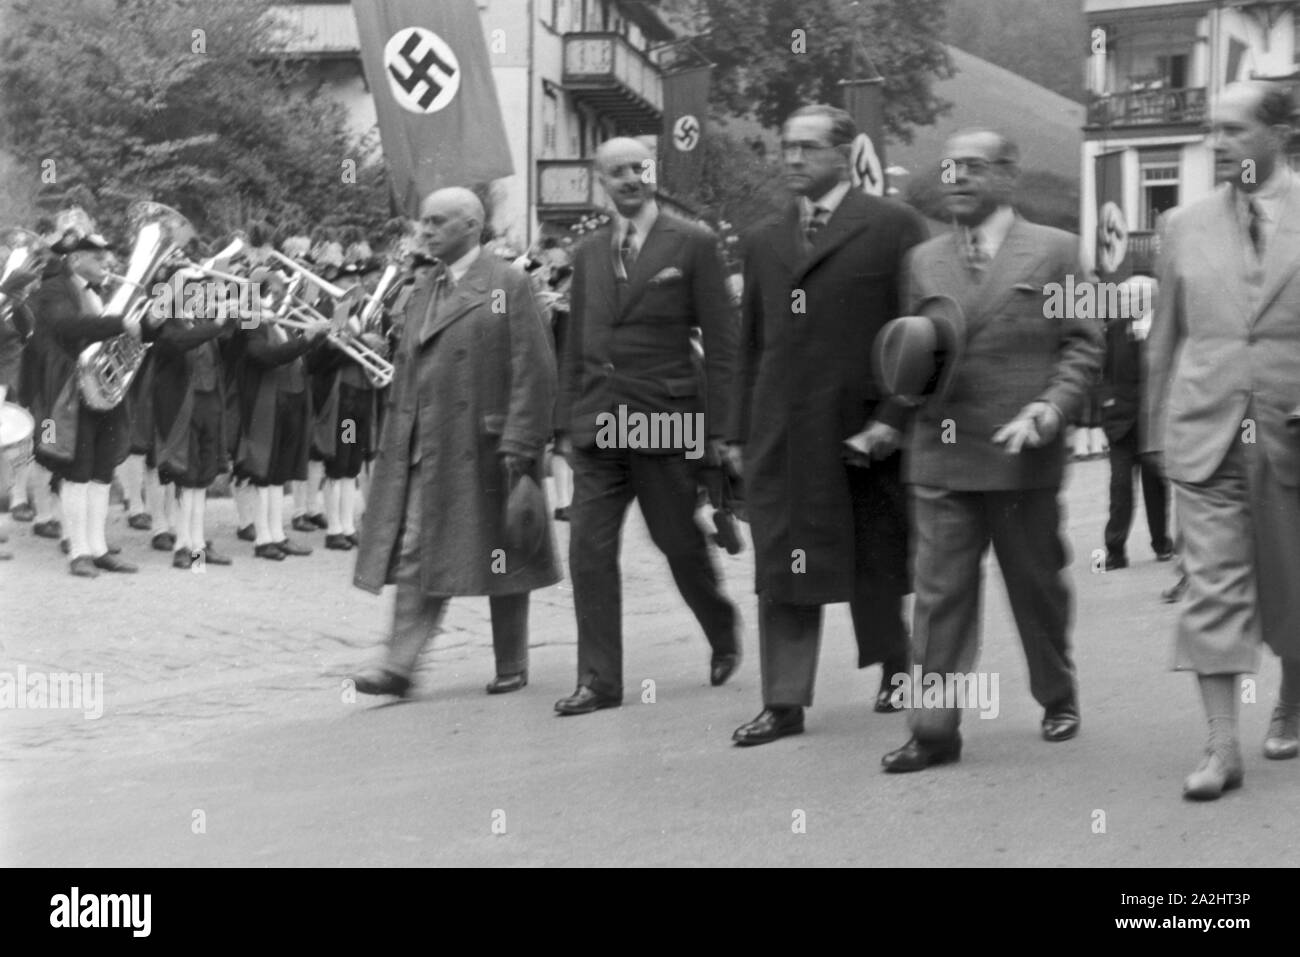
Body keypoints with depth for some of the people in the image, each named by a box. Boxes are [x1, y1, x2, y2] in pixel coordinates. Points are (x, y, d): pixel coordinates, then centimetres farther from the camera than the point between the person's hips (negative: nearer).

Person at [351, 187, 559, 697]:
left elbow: (534, 370, -11)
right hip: (423, 452, 6)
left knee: (501, 558, 5)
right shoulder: (423, 291, 15)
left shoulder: (507, 283, -5)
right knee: (414, 557, 0)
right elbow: (406, 374, 18)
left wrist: (519, 442, -17)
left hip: (484, 447, -6)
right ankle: (400, 663, 0)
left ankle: (511, 667, 17)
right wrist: (394, 442, 12)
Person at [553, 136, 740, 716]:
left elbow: (720, 342, -3)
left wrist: (718, 427, -8)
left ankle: (724, 631, 34)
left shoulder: (692, 244, -2)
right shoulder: (588, 253, 12)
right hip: (597, 424, 4)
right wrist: (566, 423, 9)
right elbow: (575, 346, 15)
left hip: (666, 421, -4)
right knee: (589, 549, -2)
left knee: (680, 542, 6)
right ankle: (599, 680, 4)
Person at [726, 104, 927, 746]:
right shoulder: (764, 241, 15)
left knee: (877, 564, 9)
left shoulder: (893, 227, -1)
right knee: (781, 568, 2)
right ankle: (784, 701, 7)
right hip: (780, 434, 4)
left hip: (864, 426, -4)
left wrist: (894, 418, -12)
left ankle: (895, 668, 31)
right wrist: (740, 431, 12)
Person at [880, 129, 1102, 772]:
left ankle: (1058, 698, 31)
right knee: (940, 591, -2)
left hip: (1021, 453, -2)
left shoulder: (1054, 250, 3)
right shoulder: (923, 260, 12)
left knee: (1037, 585, 12)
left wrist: (1051, 407, -14)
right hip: (940, 454, 2)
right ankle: (934, 729, 0)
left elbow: (1082, 345, 1)